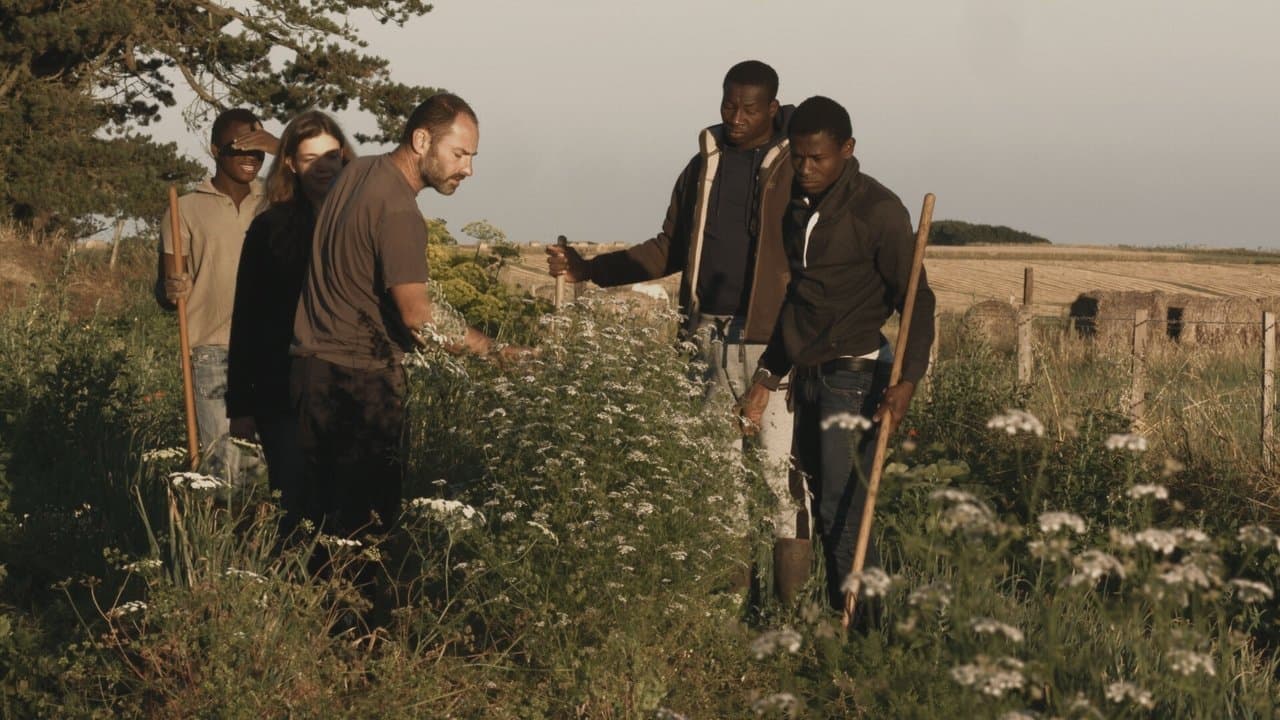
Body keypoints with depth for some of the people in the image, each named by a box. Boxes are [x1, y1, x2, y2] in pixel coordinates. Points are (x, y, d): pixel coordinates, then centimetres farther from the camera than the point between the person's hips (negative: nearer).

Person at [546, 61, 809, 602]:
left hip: (774, 340, -6)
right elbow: (670, 248, 21)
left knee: (780, 469, -9)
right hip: (711, 336, 6)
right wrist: (590, 269, 13)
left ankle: (792, 605, -4)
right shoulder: (705, 166, 15)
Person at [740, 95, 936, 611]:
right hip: (807, 376, 7)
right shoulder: (795, 206, 12)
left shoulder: (879, 211, -10)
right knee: (818, 507, 8)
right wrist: (769, 374, 19)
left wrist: (907, 380, -24)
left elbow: (917, 301, -12)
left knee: (842, 515, -11)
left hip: (854, 377, -7)